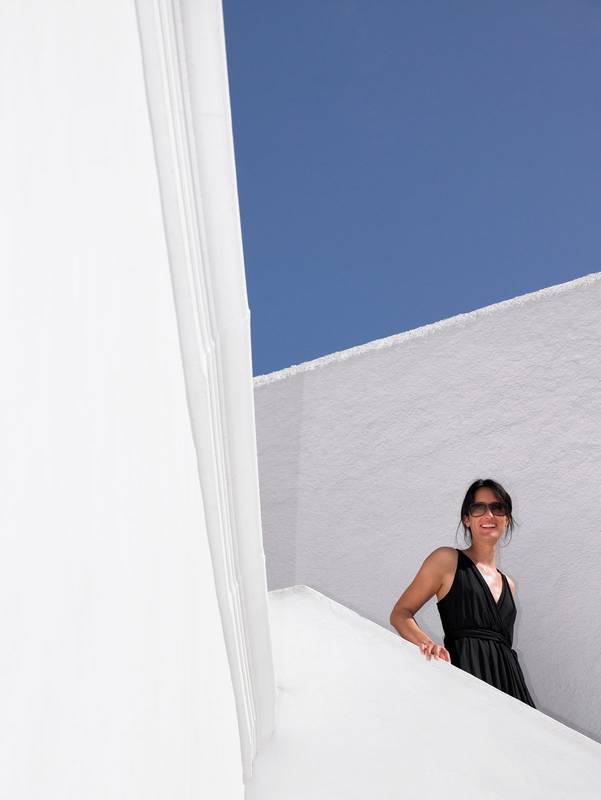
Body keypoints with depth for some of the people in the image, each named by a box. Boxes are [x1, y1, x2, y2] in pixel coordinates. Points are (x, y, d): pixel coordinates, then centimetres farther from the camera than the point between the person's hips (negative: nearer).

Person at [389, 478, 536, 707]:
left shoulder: (508, 584, 23)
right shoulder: (447, 560, 7)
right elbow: (400, 614, 3)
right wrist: (428, 643, -17)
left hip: (505, 682, 5)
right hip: (465, 671, -5)